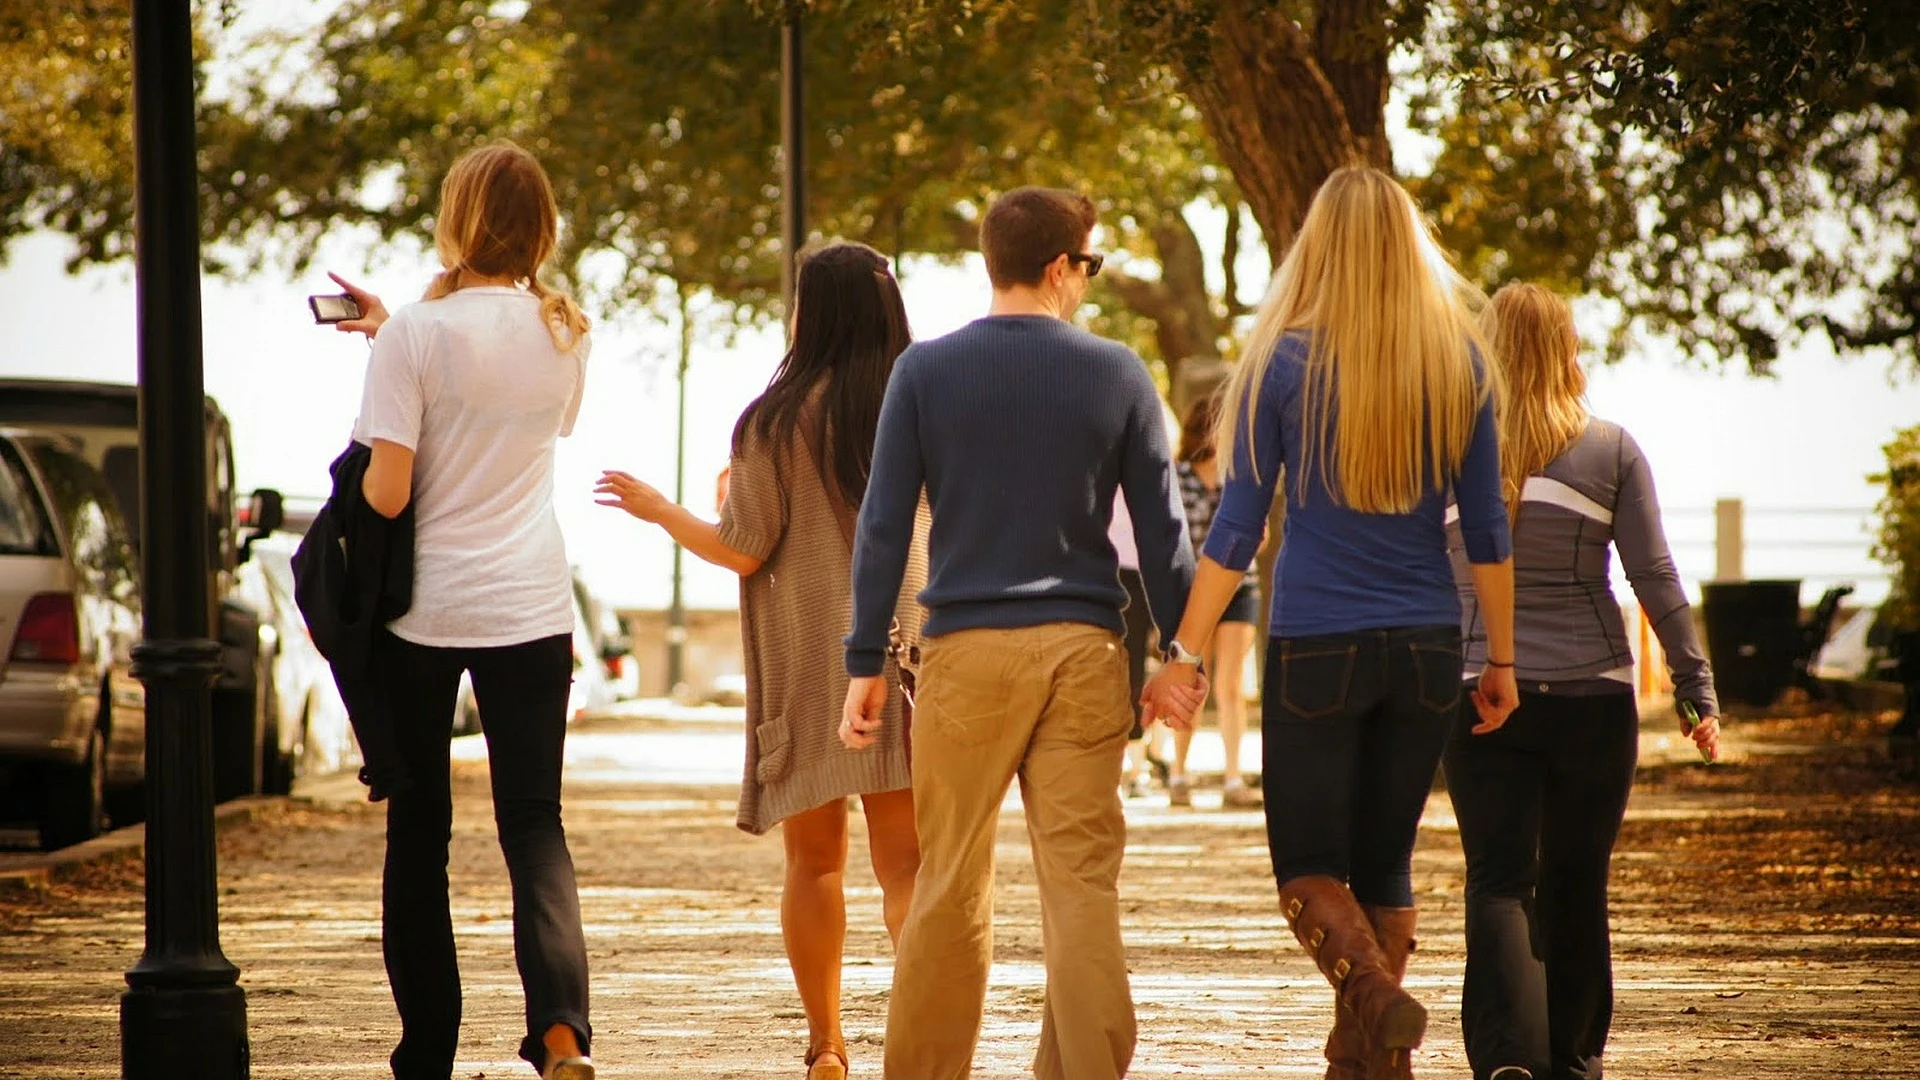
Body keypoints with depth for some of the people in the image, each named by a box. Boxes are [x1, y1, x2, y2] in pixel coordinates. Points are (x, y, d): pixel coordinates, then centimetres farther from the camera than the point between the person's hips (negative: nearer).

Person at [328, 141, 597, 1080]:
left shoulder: (415, 336, -12)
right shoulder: (564, 335, 4)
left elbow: (386, 491, -17)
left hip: (423, 607, -3)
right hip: (531, 608, 3)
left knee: (418, 830, 9)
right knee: (534, 825, 4)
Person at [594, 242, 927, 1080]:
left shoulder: (778, 419, -6)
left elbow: (742, 551, -5)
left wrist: (656, 508, 12)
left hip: (803, 663, -1)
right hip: (896, 650, 1)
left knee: (813, 861, 11)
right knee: (905, 860, -2)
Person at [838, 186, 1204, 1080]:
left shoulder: (925, 371, 2)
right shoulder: (1116, 374, 3)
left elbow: (883, 527, 0)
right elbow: (1160, 529, 4)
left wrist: (865, 664, 4)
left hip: (967, 646, 0)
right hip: (1085, 650, 0)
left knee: (950, 881, 7)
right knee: (1083, 881, 0)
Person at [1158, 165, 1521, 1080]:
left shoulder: (1286, 361, -5)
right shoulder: (1457, 365, 3)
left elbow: (1236, 529, -5)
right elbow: (1487, 531, 5)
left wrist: (1188, 652, 1)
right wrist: (1502, 660, 13)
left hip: (1317, 647, -3)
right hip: (1426, 649, 3)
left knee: (1308, 864, 5)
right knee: (1385, 863, 13)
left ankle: (1372, 987, -21)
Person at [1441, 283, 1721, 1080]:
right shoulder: (1610, 452, -1)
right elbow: (1655, 579, -2)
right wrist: (1696, 687, 3)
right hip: (1592, 696, 0)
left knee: (1499, 881, -2)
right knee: (1576, 886, 13)